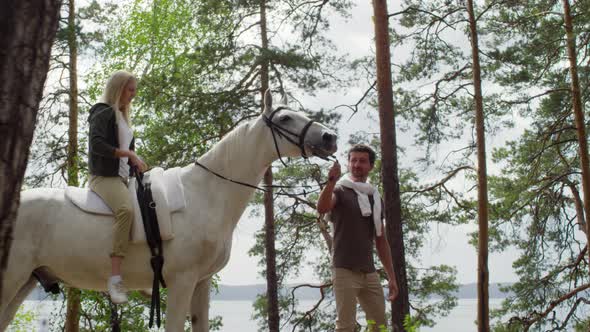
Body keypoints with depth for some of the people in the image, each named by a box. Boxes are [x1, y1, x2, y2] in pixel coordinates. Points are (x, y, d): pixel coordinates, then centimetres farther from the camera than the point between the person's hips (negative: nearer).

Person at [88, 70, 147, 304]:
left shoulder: (122, 117, 24)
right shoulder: (103, 113, -4)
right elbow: (97, 144, -18)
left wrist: (138, 165, 9)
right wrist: (129, 154, -18)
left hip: (122, 177, 10)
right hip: (104, 177, -10)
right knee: (126, 210, -35)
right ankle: (115, 278, -41)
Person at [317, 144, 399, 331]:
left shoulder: (375, 197, 16)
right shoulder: (340, 190, 0)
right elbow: (321, 208, -24)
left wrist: (392, 277, 14)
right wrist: (332, 181, -38)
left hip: (370, 272, 6)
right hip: (345, 270, -6)